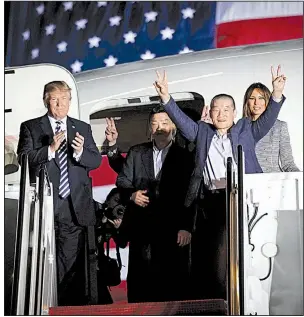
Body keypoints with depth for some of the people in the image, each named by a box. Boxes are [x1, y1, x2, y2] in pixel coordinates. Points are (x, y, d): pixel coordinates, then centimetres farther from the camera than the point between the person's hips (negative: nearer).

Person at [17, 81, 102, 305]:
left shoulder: (83, 128, 13)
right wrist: (50, 149, -21)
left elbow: (97, 161, 5)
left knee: (71, 265, 4)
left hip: (74, 208, 2)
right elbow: (24, 160, -7)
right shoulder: (30, 127, 5)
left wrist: (80, 152, -15)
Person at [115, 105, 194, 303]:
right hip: (141, 229, 2)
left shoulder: (184, 157, 6)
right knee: (139, 282, 2)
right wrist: (131, 194, -8)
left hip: (173, 231, -2)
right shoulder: (136, 153, 15)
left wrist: (186, 227, -8)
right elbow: (122, 181, 15)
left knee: (173, 284, -2)